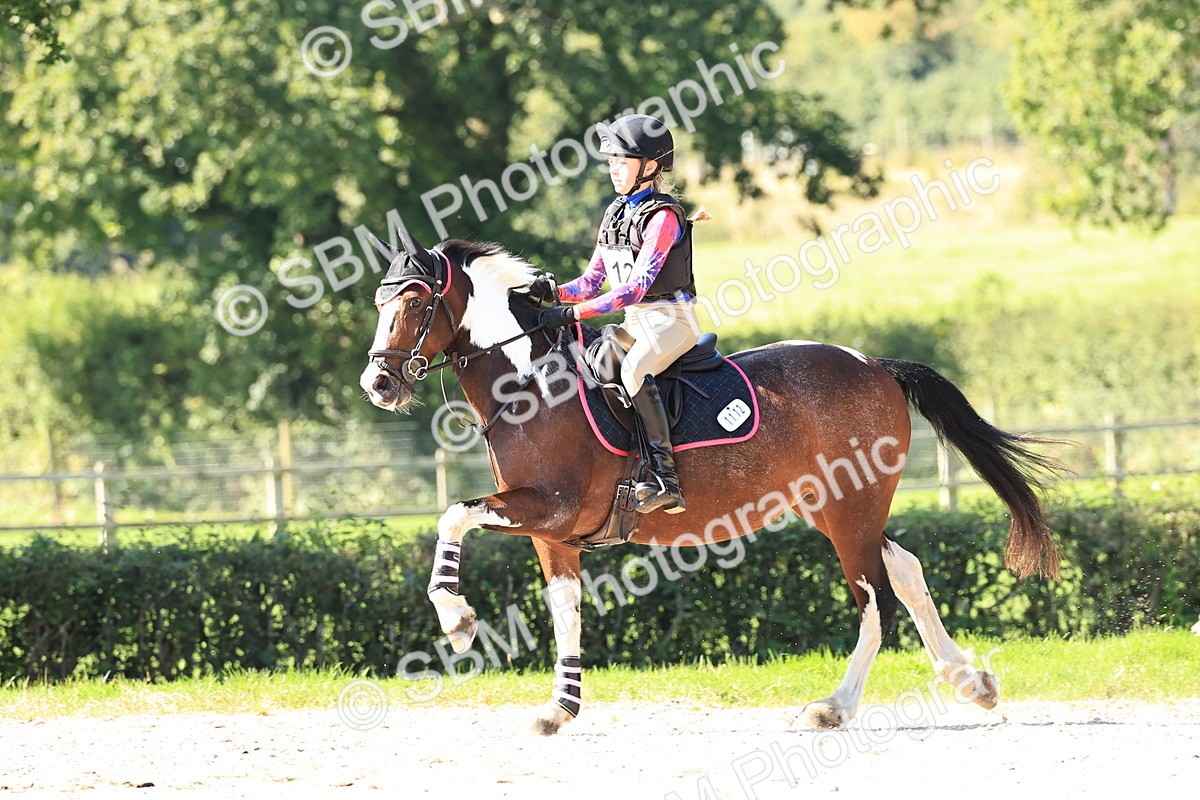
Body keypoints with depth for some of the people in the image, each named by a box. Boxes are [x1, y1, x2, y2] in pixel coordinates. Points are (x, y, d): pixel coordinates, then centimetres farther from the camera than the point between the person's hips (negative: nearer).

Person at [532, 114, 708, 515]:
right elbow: (592, 282, 13)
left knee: (634, 368, -37)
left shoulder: (663, 216, -12)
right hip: (635, 321, 9)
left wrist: (574, 313, -28)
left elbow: (637, 286, -22)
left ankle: (665, 477, -42)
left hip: (670, 319, -9)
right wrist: (552, 290, -8)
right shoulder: (616, 214, 14)